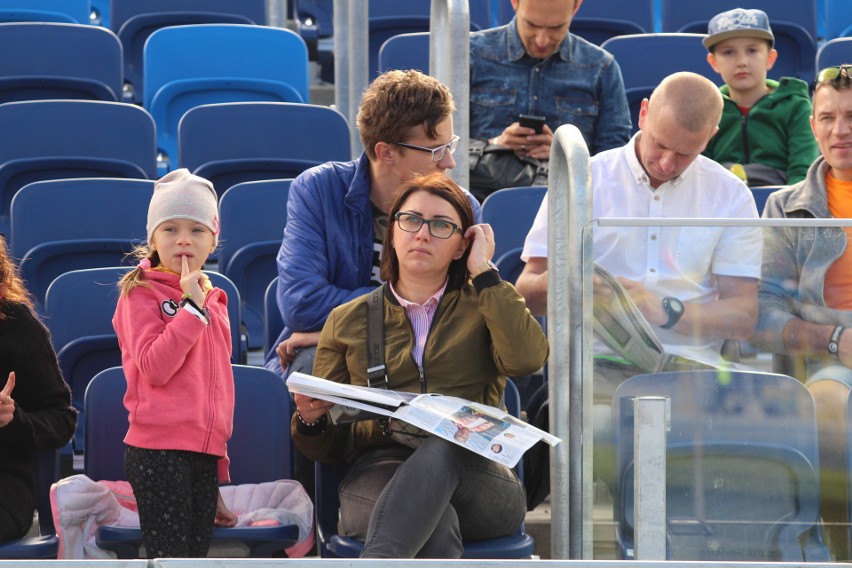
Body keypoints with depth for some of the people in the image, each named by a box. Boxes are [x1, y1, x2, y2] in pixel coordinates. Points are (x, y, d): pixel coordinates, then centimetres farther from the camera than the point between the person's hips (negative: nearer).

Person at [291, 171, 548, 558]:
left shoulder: (482, 308, 21)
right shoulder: (347, 321, 21)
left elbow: (527, 358, -6)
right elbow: (327, 446, 20)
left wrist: (484, 273, 3)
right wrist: (309, 420, -5)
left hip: (475, 475, 0)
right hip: (378, 476, 0)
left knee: (441, 449, -39)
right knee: (436, 526, -38)